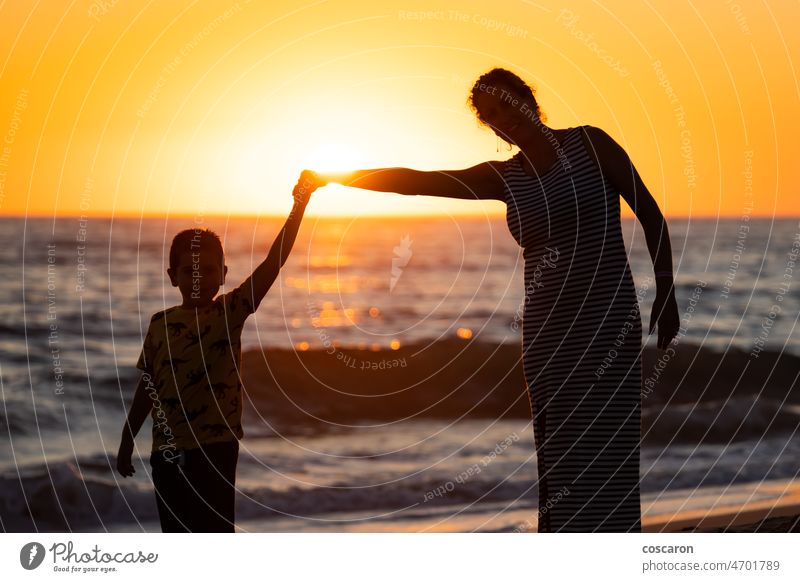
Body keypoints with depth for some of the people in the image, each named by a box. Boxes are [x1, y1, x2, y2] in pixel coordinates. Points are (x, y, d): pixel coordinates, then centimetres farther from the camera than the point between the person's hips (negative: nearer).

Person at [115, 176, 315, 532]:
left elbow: (273, 263, -16)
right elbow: (148, 386, 13)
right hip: (167, 449, 4)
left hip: (216, 445, -4)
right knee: (178, 535, 14)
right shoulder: (161, 323, 5)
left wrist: (299, 206, -27)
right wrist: (127, 441, 15)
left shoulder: (230, 311, -5)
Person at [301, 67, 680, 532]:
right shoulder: (505, 178, 8)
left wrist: (666, 292, -4)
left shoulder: (590, 143, -2)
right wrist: (335, 178, 3)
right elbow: (418, 180, 6)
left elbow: (650, 213, 1)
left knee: (602, 452, -7)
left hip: (607, 322, -4)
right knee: (558, 456, 4)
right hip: (548, 330, 4)